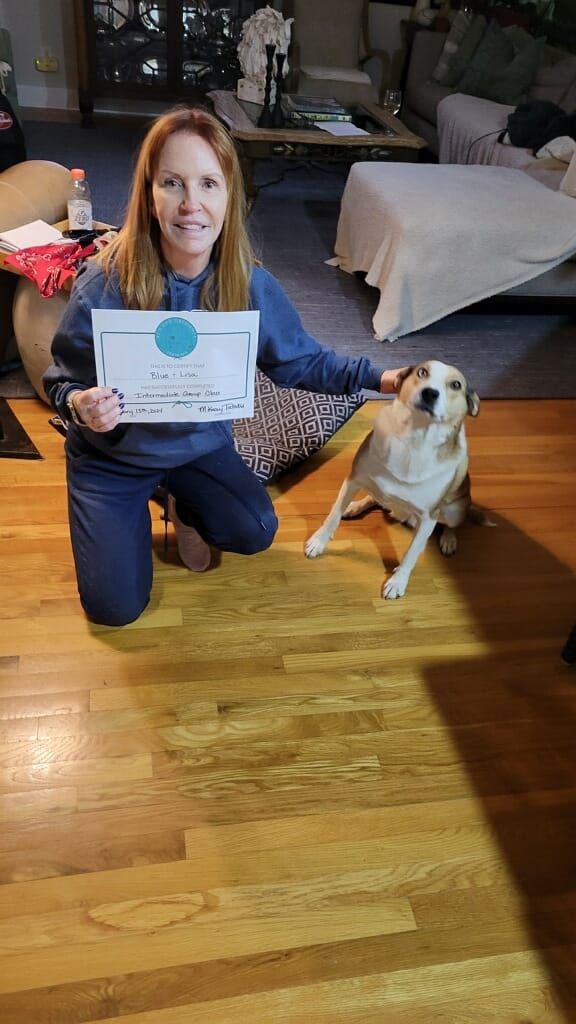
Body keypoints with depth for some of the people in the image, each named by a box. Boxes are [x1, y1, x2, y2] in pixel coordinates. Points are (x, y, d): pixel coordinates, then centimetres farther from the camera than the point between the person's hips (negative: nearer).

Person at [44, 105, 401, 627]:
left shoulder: (249, 283, -18)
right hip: (112, 455, -2)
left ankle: (182, 503, 22)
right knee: (117, 608, -4)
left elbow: (301, 359, -4)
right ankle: (135, 506, 27)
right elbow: (63, 381, -16)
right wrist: (80, 405, -39)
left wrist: (378, 377, -13)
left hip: (201, 443, 3)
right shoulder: (103, 284, -27)